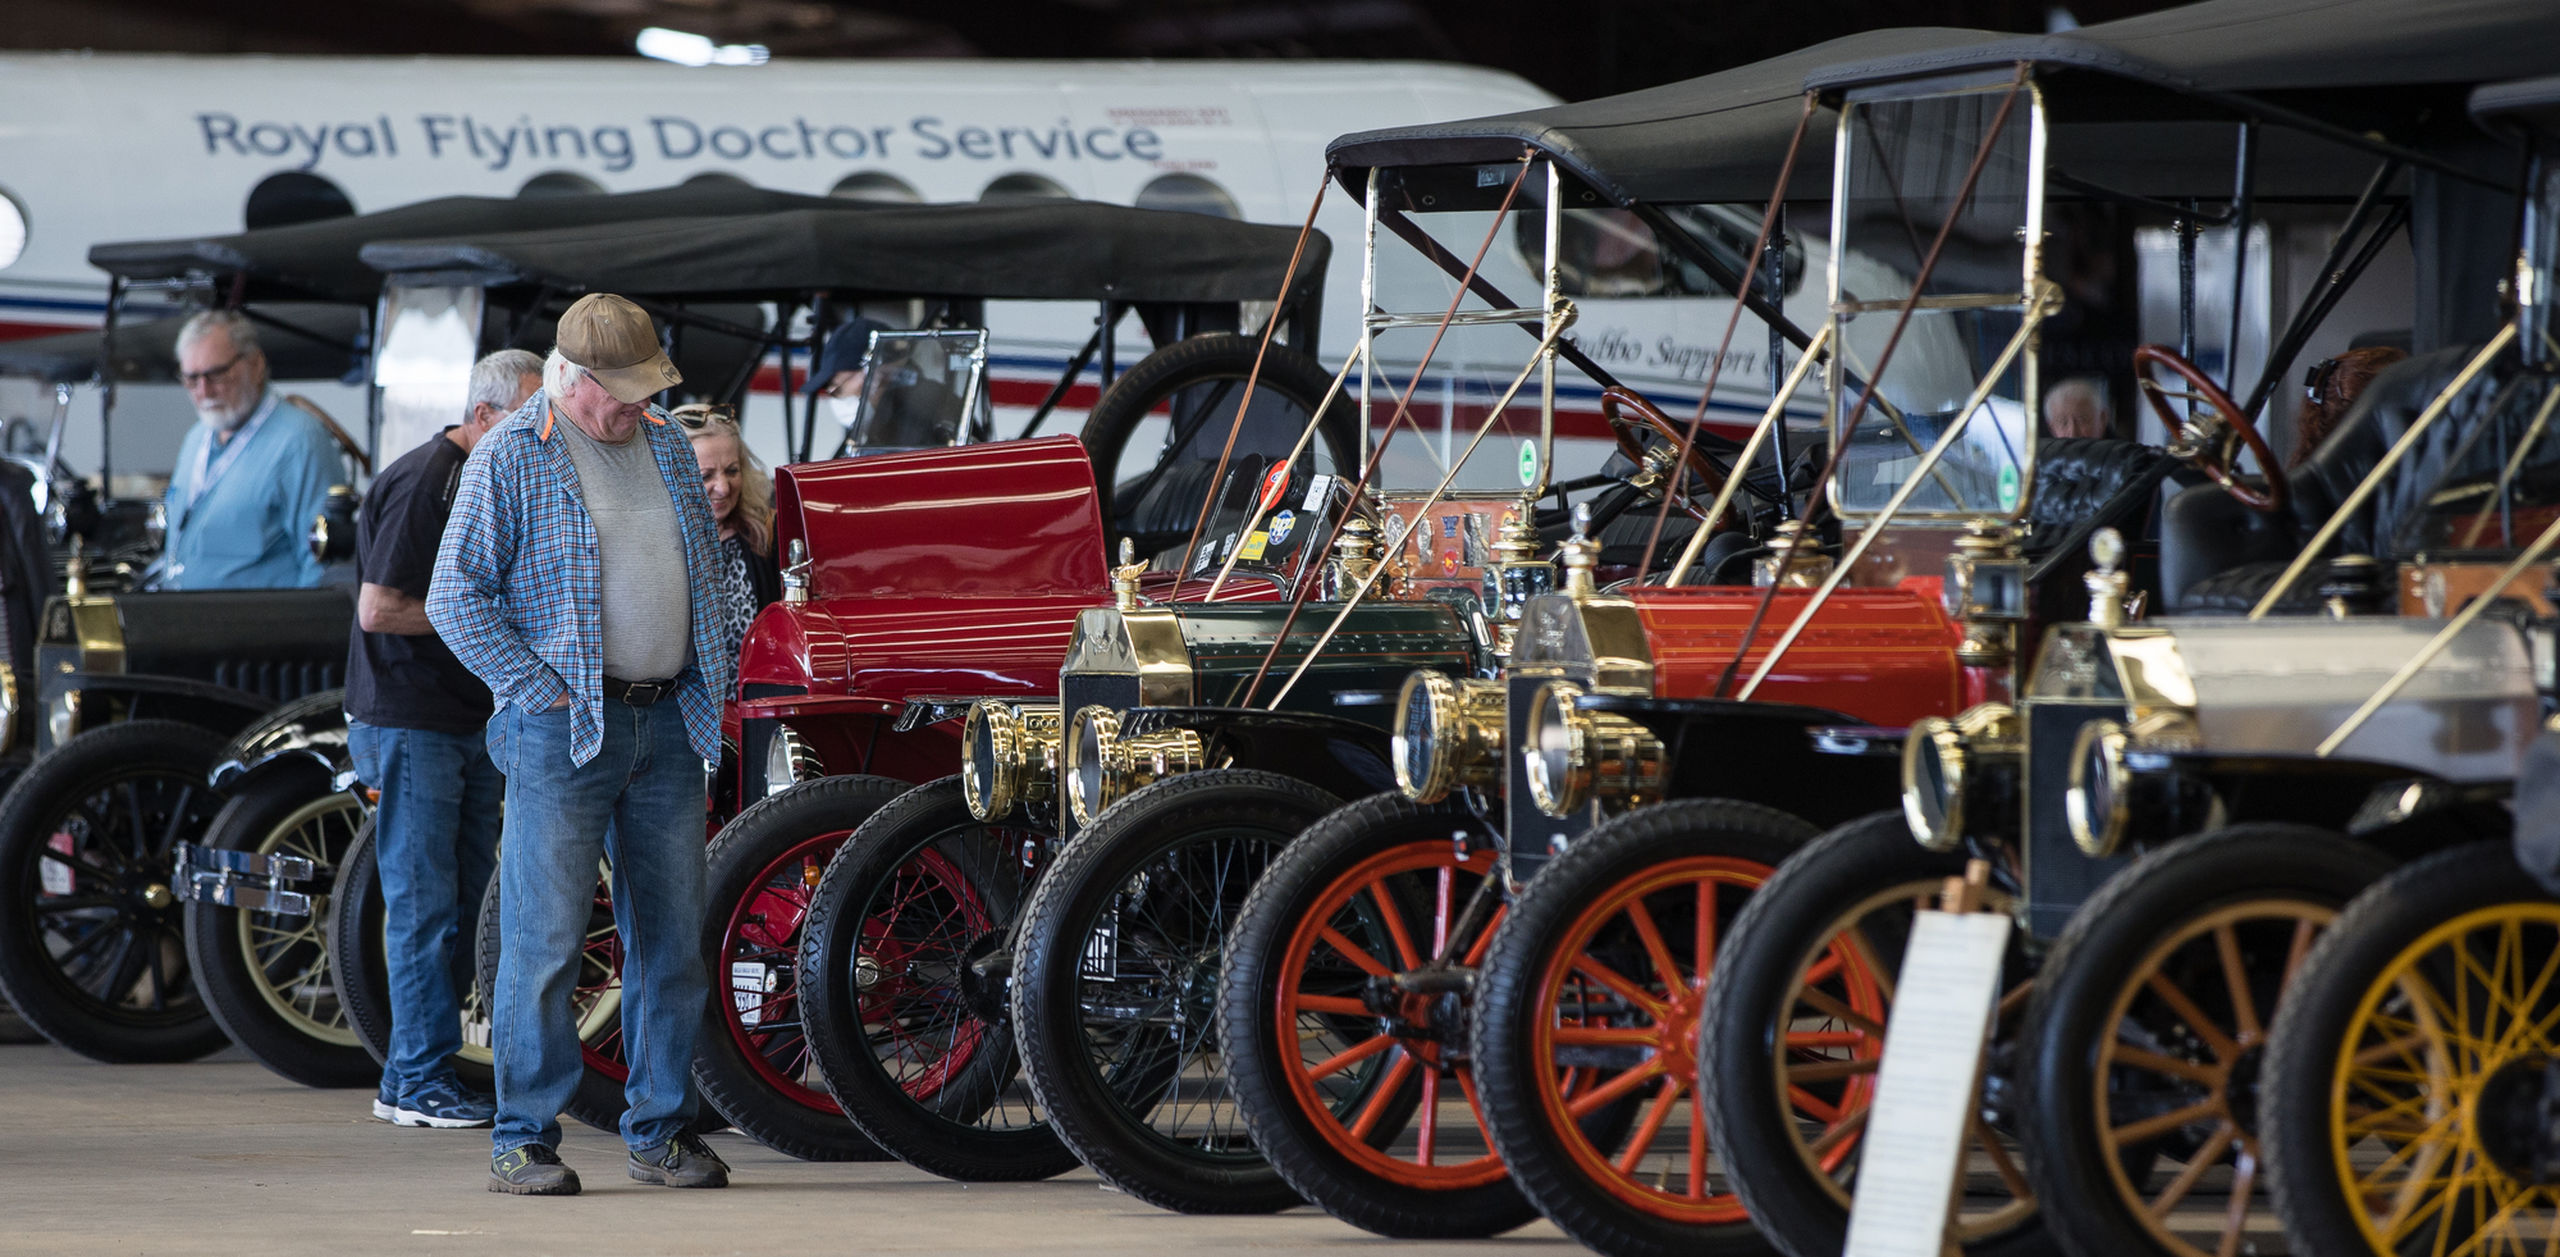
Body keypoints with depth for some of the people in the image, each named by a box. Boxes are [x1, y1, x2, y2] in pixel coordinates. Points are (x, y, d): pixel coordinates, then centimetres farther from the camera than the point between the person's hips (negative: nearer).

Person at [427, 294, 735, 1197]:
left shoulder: (667, 446, 14)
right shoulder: (510, 458, -5)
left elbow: (707, 567, 24)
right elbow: (456, 597, -6)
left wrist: (710, 675, 12)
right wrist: (541, 688, -11)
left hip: (669, 719, 6)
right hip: (565, 725, -6)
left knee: (672, 936, 7)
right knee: (545, 938, -6)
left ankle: (662, 1130, 15)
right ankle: (523, 1139, -1)